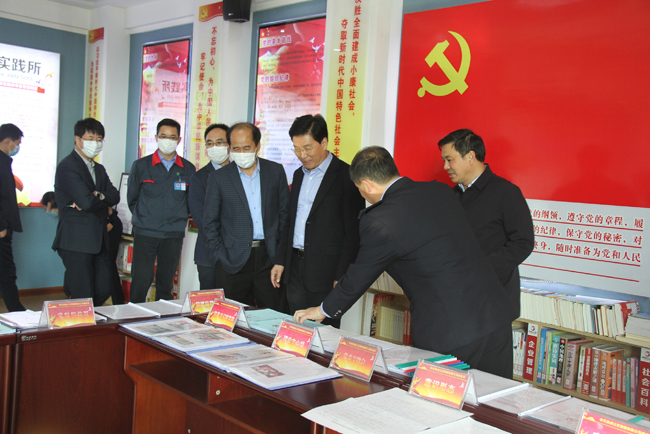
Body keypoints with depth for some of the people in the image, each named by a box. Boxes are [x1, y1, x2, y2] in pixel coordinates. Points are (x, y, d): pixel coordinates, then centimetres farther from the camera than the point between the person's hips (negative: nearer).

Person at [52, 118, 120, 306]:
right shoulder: (67, 167, -10)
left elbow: (115, 197, 5)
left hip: (99, 241, 8)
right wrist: (103, 199, -1)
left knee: (104, 290, 9)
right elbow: (86, 201, -21)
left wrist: (97, 196, -14)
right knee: (84, 296, -4)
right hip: (76, 242, -8)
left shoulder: (99, 169, 19)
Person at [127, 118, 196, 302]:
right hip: (145, 234, -1)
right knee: (140, 282, -3)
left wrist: (180, 218, 9)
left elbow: (191, 201, 14)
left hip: (174, 235, 1)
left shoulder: (188, 169, 6)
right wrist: (144, 219, 9)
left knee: (166, 283, 8)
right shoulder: (140, 166, 2)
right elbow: (132, 198, 10)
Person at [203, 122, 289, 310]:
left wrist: (282, 251, 3)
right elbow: (210, 223, 5)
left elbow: (284, 213, 10)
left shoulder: (275, 171, 7)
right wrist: (219, 258, -3)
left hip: (269, 258, 1)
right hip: (234, 261, -1)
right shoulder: (218, 178, 2)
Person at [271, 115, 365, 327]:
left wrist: (342, 277, -15)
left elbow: (354, 233, -11)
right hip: (295, 270, 7)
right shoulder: (299, 174, 15)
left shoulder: (346, 176, -9)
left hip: (326, 272, -7)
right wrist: (281, 261, 15)